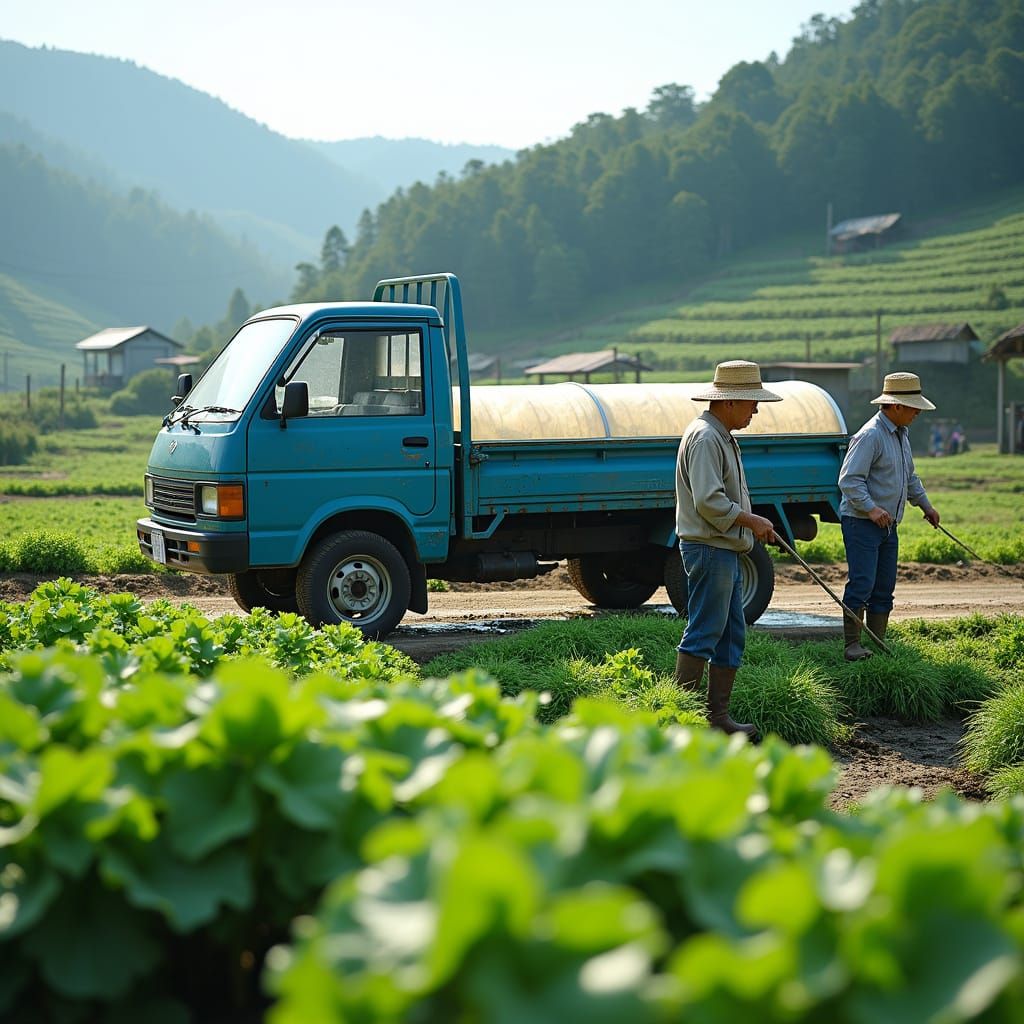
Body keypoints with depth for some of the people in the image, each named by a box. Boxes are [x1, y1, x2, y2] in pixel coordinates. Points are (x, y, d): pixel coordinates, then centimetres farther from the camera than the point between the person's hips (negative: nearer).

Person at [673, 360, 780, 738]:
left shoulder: (722, 437, 18)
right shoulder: (705, 438, -16)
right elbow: (709, 501, -24)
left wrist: (752, 524, 13)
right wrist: (751, 521, -15)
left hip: (725, 550, 11)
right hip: (709, 549, -11)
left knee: (732, 635, 11)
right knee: (703, 633, -9)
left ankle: (718, 716, 15)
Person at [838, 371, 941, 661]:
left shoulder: (901, 434, 15)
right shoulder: (870, 436, -16)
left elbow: (910, 476, 30)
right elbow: (849, 479, -22)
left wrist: (925, 505, 31)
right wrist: (871, 509, -30)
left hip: (888, 525, 9)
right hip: (862, 523, -9)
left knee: (884, 588, 8)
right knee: (861, 584, -13)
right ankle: (852, 645, -10)